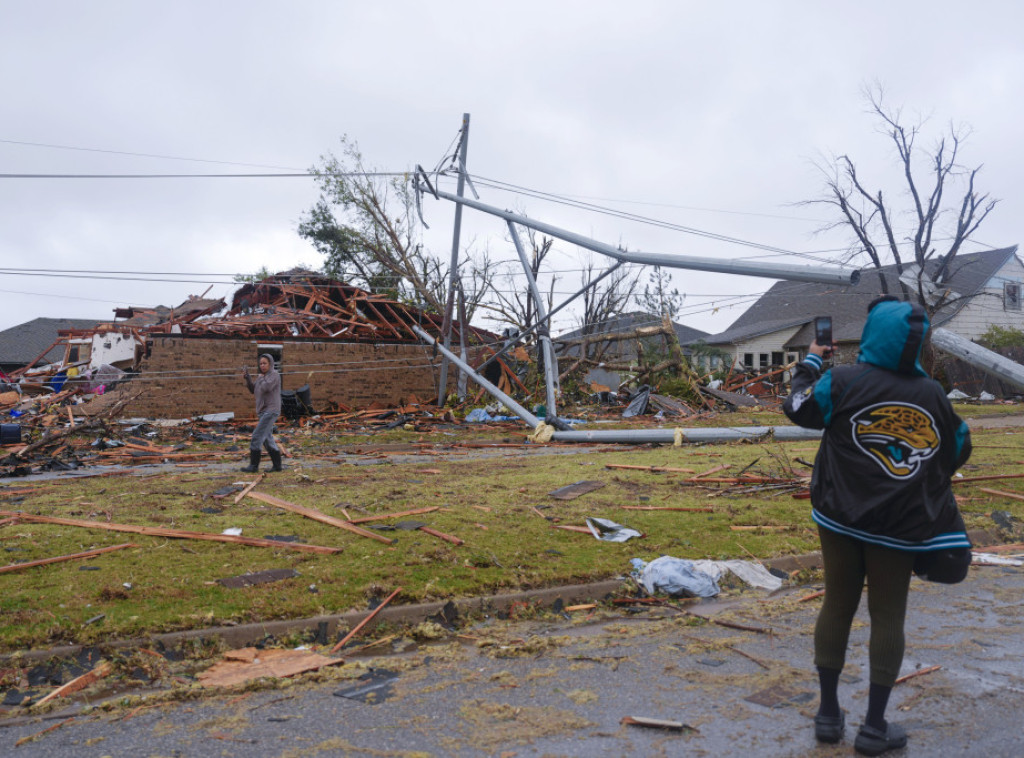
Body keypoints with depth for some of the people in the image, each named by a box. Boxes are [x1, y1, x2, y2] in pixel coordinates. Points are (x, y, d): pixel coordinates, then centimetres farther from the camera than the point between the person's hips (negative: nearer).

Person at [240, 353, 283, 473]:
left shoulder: (274, 375, -8)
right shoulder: (262, 376, 18)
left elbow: (266, 388, -22)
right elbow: (253, 390, 14)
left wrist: (261, 378, -4)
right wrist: (247, 378, 1)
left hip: (271, 411, -9)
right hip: (263, 411, 9)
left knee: (257, 436, -13)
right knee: (267, 439, 9)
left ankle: (254, 465, -11)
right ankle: (277, 465, 13)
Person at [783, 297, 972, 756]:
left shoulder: (844, 381, -10)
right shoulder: (933, 394, 0)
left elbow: (799, 408, 4)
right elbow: (958, 450, 11)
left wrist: (810, 361, 17)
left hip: (842, 517, 0)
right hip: (901, 526, 1)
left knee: (837, 606, 11)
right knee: (888, 616, 9)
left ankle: (829, 713, 21)